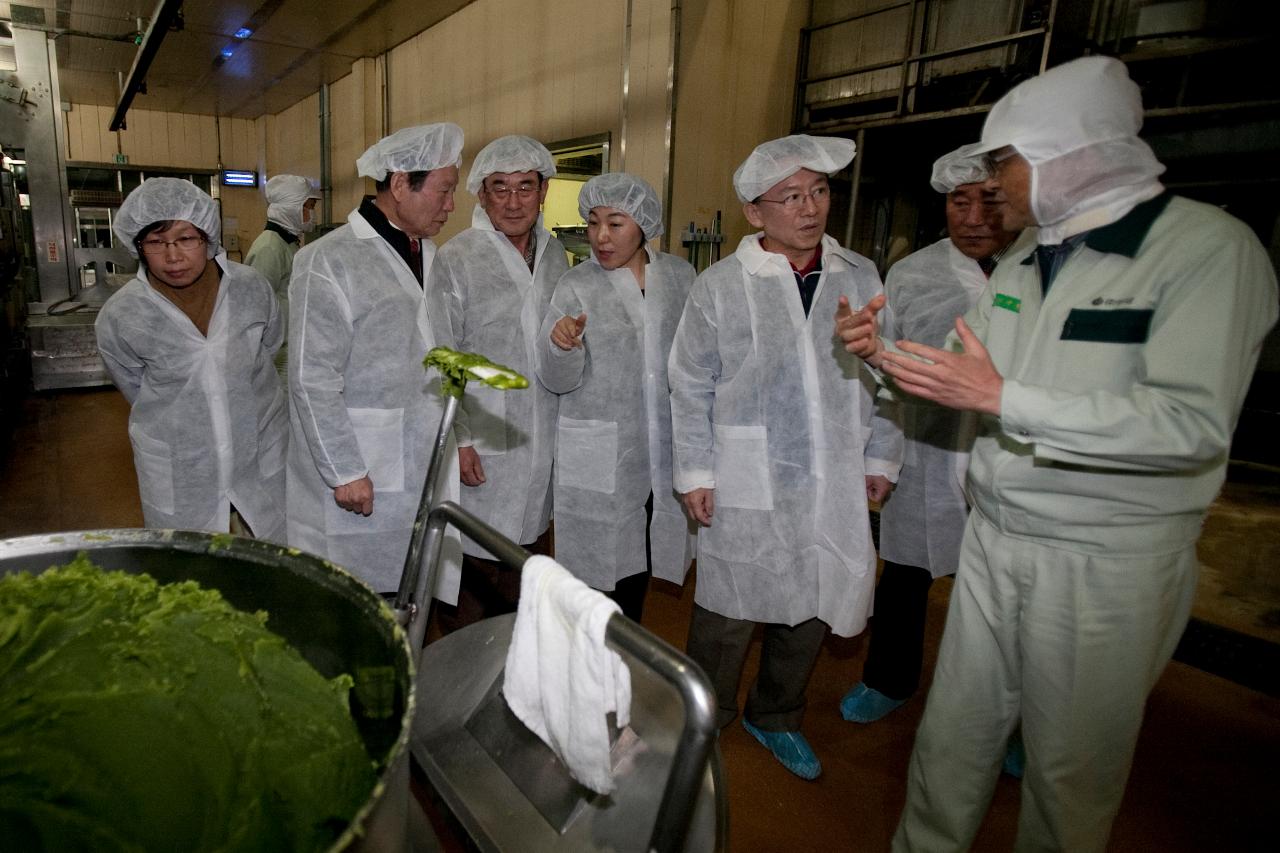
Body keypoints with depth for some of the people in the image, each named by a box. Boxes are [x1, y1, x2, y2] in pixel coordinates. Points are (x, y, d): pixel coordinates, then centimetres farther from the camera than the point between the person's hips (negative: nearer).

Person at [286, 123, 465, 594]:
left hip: (425, 470, 6)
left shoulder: (430, 255, 12)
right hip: (361, 476, -6)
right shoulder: (328, 261, -10)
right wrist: (344, 472, -13)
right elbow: (313, 380, -12)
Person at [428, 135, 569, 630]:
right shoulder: (455, 260, -8)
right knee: (471, 574, 4)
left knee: (527, 588, 17)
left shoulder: (555, 256, 10)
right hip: (482, 448, -5)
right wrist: (458, 439, -11)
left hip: (542, 449, 6)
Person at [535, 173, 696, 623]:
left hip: (664, 453, 3)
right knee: (599, 568, 5)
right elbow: (558, 381, -8)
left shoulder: (679, 275, 3)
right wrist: (562, 346, -29)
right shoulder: (575, 286, -5)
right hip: (599, 457, -3)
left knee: (638, 567, 15)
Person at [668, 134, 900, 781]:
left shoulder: (860, 277, 5)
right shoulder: (719, 286, -4)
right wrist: (694, 473, -4)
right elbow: (690, 389, -1)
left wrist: (881, 458, 10)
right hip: (746, 485, -3)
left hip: (834, 485, 4)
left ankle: (775, 716, 40)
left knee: (810, 611, 15)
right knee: (728, 613, 7)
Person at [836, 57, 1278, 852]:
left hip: (1109, 562, -6)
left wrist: (1002, 398, -28)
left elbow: (1195, 426, -24)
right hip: (994, 539, 6)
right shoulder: (1023, 260, 9)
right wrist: (885, 353, -3)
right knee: (954, 731, 16)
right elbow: (970, 381, 14)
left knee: (1071, 765, 11)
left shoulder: (1211, 247, -13)